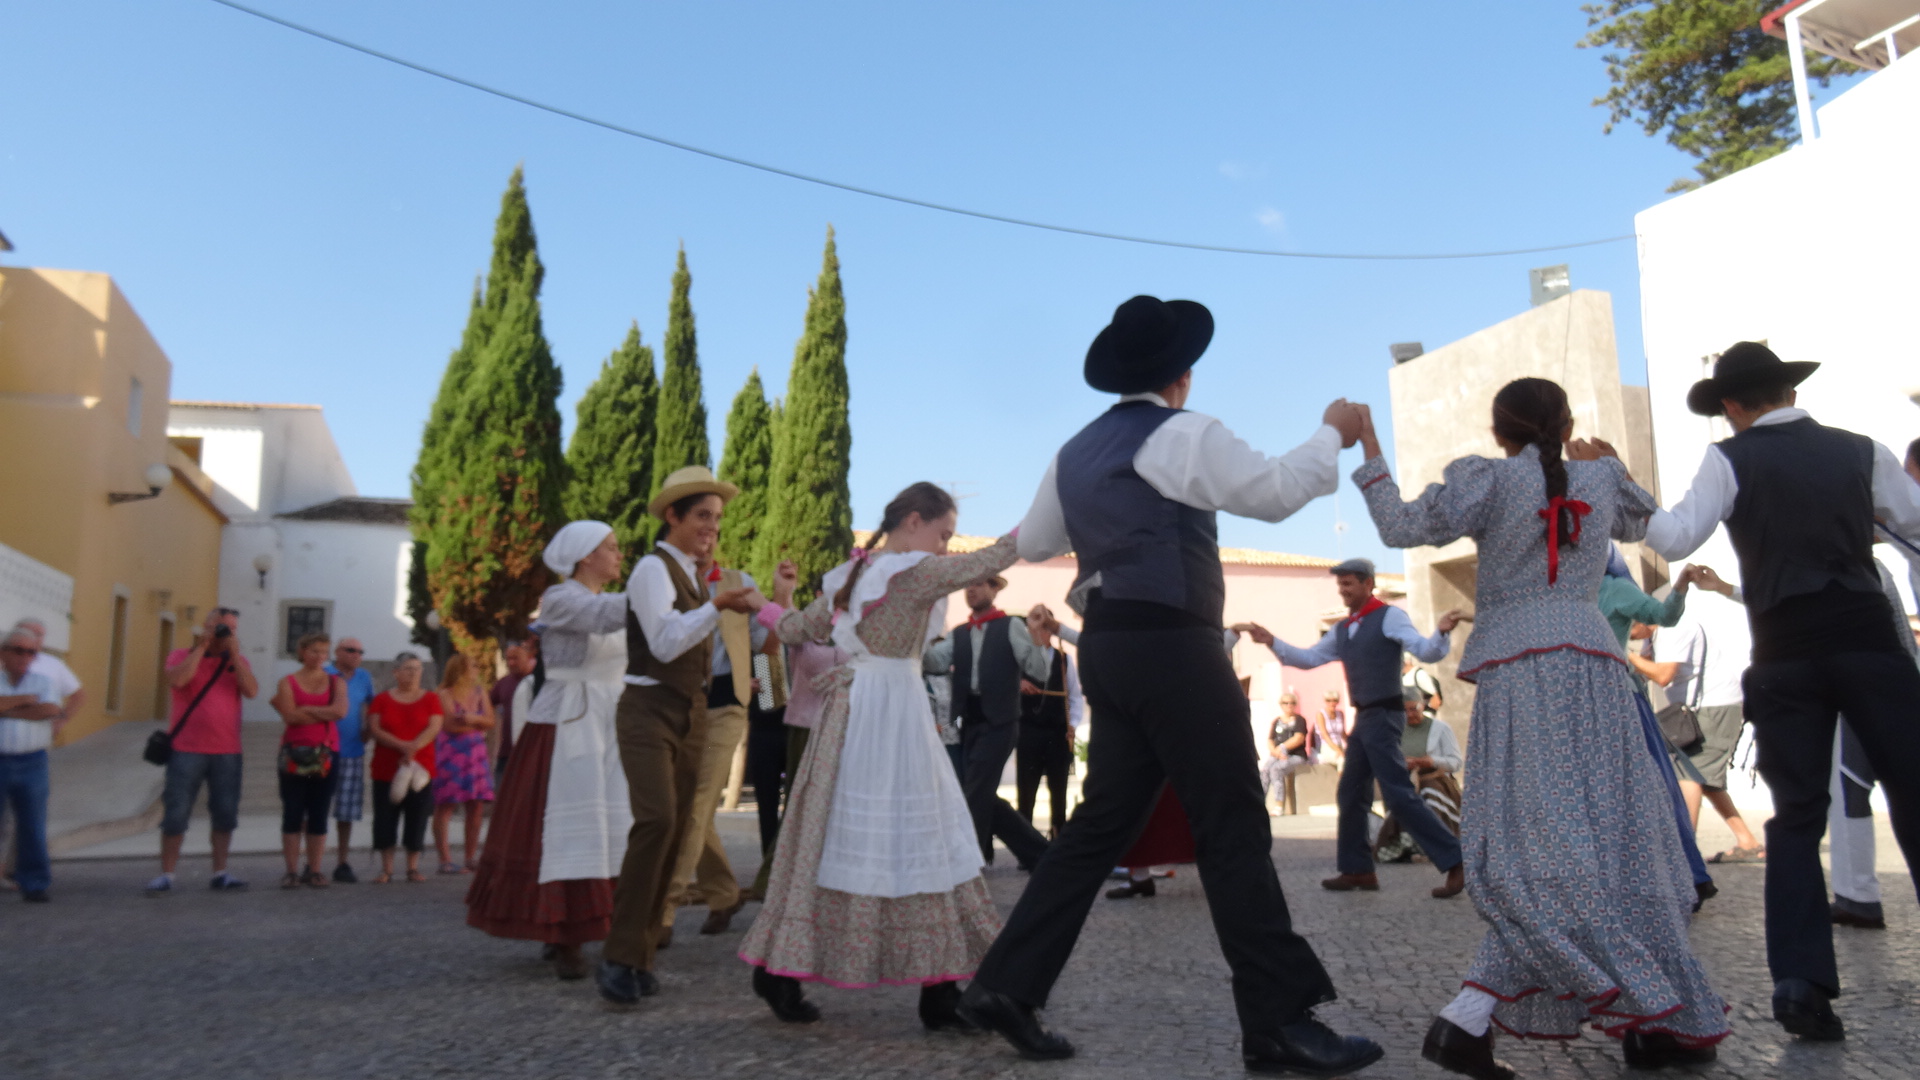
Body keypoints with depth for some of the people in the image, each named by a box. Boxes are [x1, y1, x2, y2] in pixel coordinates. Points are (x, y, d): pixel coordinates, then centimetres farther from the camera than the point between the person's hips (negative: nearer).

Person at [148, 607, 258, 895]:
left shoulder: (238, 661, 11)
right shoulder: (182, 656, 4)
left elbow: (251, 690, -8)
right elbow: (177, 680, -18)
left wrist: (234, 652, -9)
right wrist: (201, 647, -11)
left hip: (227, 752, 3)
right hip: (187, 750, -3)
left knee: (225, 816, 6)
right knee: (175, 815, 0)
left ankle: (220, 874, 15)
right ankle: (166, 875, 9)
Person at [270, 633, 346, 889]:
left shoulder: (336, 682, 9)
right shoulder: (288, 683, 5)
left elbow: (340, 710, -11)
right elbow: (290, 716, -11)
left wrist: (306, 709, -7)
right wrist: (326, 714, -6)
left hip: (326, 755, 1)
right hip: (294, 755, -1)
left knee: (319, 815, 3)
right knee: (292, 814, 0)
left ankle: (314, 871, 8)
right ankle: (292, 871, 5)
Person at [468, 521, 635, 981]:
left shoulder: (612, 604, 16)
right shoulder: (559, 599, -7)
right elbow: (603, 616, -26)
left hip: (609, 731, 7)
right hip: (566, 731, -7)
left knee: (612, 832, 2)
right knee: (566, 832, -6)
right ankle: (564, 940, 0)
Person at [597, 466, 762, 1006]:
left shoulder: (695, 574, 15)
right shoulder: (652, 568, -9)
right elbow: (665, 643, -19)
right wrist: (718, 605, -26)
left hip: (692, 713, 8)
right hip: (650, 711, -8)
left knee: (676, 830, 5)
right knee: (657, 820, -22)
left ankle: (641, 954, 13)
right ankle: (619, 956, -15)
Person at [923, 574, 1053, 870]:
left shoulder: (1012, 626, -1)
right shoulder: (959, 634, 14)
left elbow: (1038, 673, -7)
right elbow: (935, 661, -3)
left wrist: (1037, 641, -23)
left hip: (999, 724, -6)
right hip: (970, 723, 7)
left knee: (975, 793, -8)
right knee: (983, 797, 10)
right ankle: (1037, 851, 23)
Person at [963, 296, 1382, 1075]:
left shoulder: (1076, 453, 16)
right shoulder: (1181, 434, -7)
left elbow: (1032, 544, 23)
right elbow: (1276, 492, -10)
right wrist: (1333, 434, 6)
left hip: (1111, 647, 8)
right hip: (1170, 645, -8)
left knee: (1102, 823, 11)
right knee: (1234, 827, -2)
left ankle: (1007, 985, 11)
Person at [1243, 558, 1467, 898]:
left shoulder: (1389, 617, -9)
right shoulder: (1341, 629, 14)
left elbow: (1426, 653, -18)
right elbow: (1309, 658, 17)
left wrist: (1441, 632, -39)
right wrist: (1271, 642, 7)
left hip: (1383, 716, -9)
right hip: (1363, 718, 9)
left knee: (1398, 794, -13)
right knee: (1351, 793, 11)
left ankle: (1454, 862, -7)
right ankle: (1357, 869, 19)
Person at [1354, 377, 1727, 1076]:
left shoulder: (1489, 477, 4)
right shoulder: (1601, 478, 16)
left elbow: (1404, 529, -6)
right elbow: (1644, 522, 37)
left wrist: (1370, 459, 5)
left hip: (1514, 667, -2)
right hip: (1588, 658, 2)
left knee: (1533, 844, -3)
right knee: (1611, 835, 5)